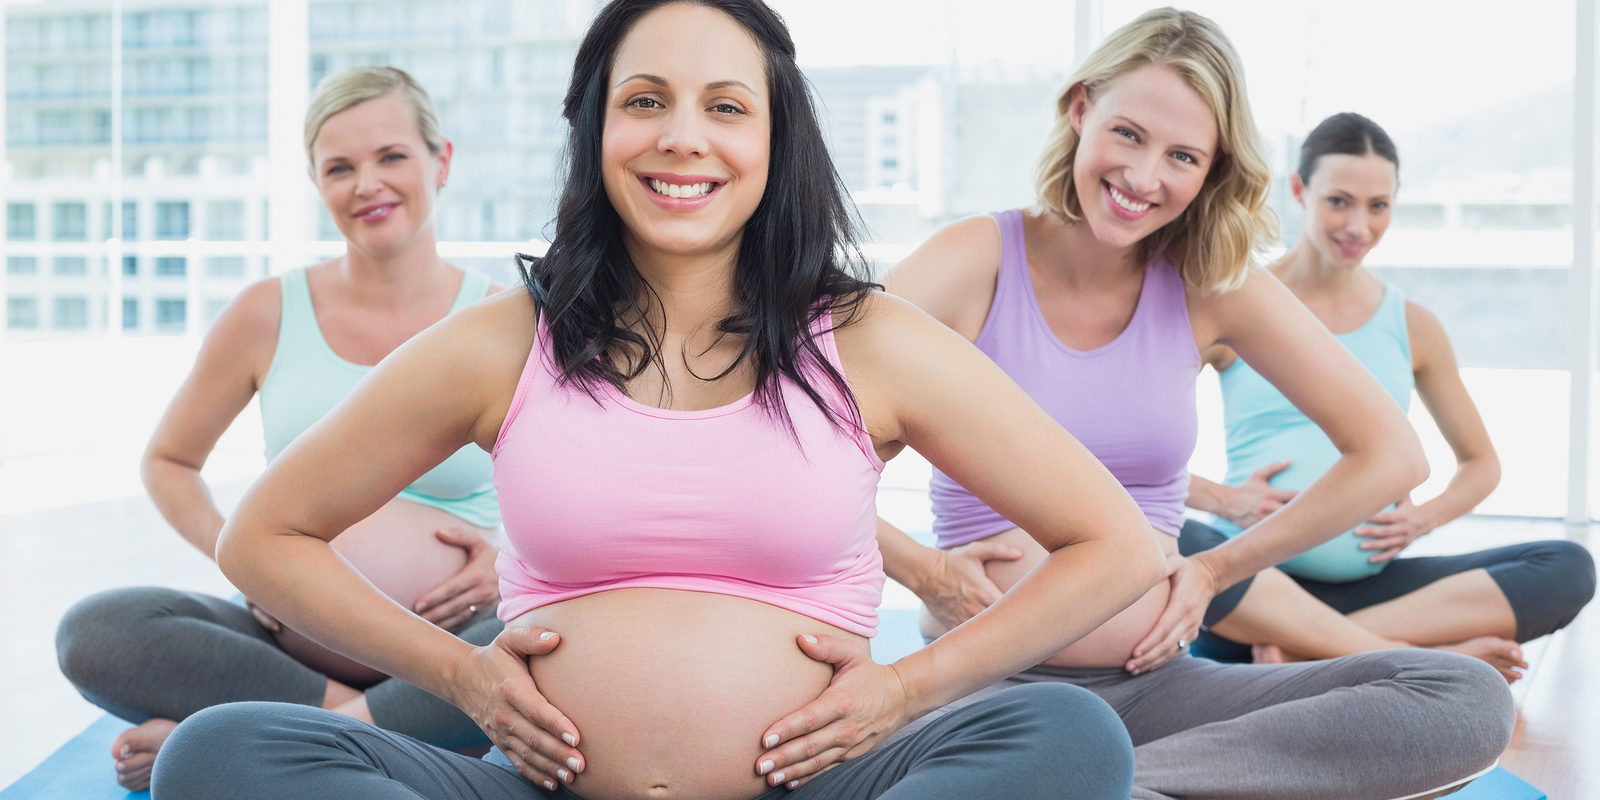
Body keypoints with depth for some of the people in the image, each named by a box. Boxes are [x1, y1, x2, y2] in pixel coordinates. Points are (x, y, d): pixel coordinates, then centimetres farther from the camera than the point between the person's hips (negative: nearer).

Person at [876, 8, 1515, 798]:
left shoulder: (1212, 283, 6)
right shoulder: (977, 261, -4)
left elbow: (1391, 454, 10)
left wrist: (1216, 569, 6)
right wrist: (922, 567, -16)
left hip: (1157, 683, 6)